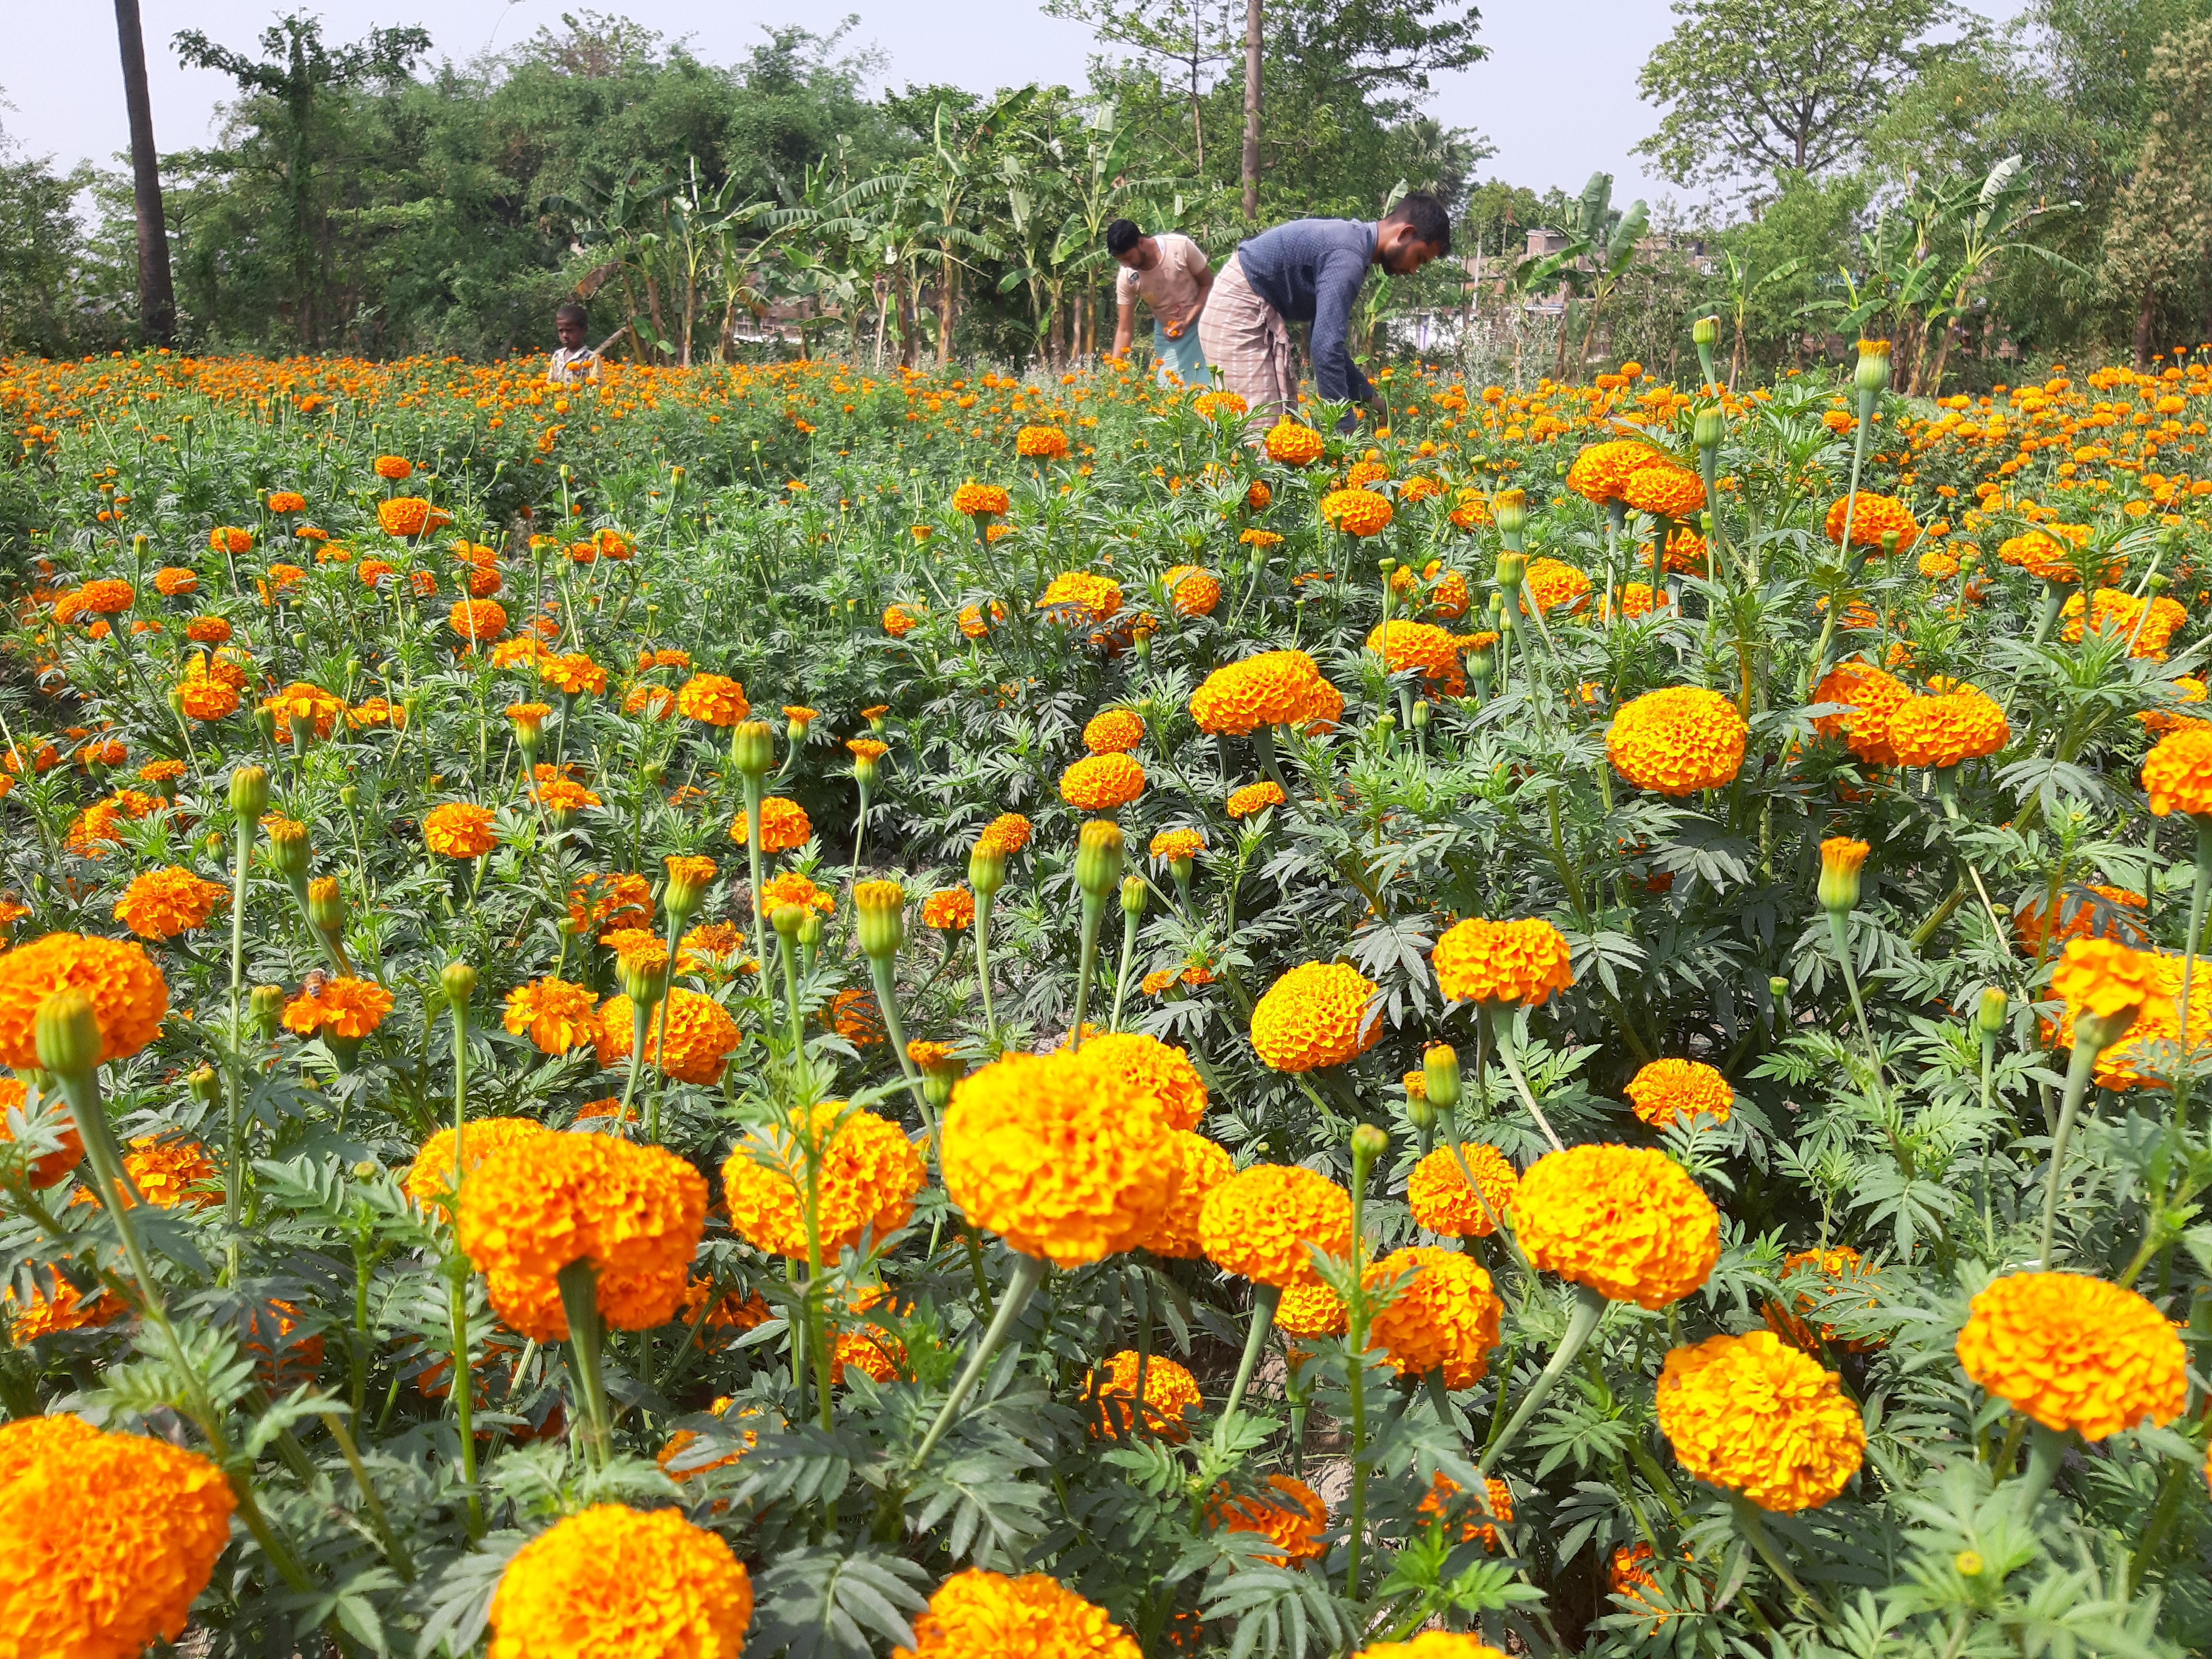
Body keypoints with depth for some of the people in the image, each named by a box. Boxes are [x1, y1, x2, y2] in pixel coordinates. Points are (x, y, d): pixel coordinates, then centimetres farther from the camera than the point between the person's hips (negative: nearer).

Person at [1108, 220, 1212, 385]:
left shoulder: (1181, 247, -23)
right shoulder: (1127, 278, -16)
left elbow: (1208, 284, -9)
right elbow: (1124, 330, -10)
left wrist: (1187, 322, -21)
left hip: (1198, 322, -2)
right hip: (1166, 331, 2)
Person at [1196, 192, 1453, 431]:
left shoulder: (1352, 237, 10)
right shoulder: (1348, 257, -21)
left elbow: (1329, 336, 17)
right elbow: (1327, 346, -28)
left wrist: (1366, 396, 16)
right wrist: (1345, 428, -24)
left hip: (1261, 316, 11)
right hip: (1239, 316, -11)